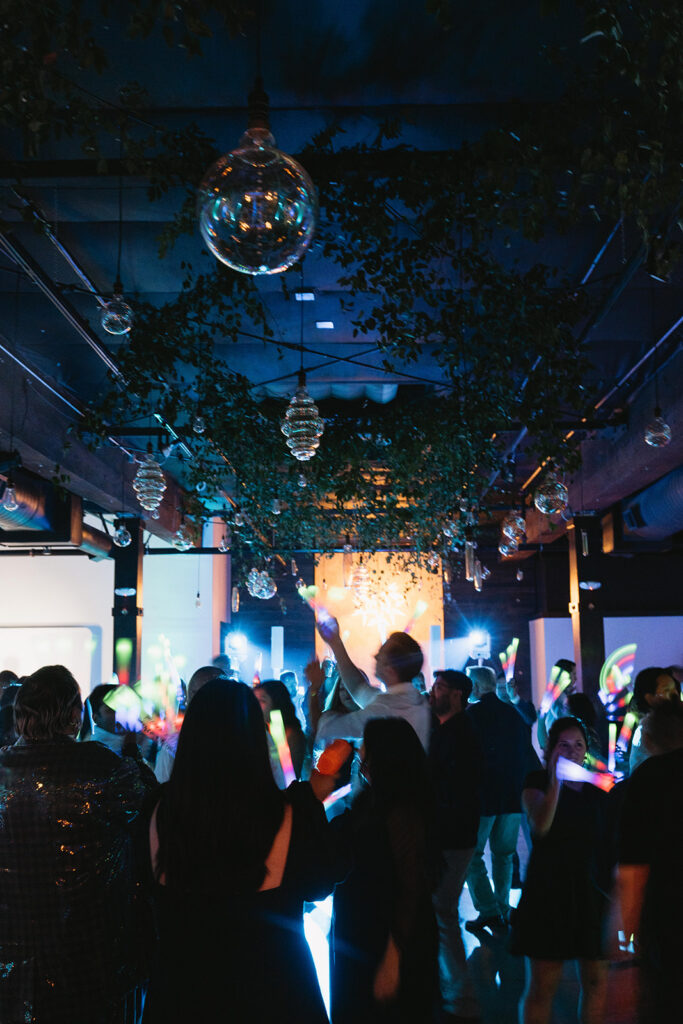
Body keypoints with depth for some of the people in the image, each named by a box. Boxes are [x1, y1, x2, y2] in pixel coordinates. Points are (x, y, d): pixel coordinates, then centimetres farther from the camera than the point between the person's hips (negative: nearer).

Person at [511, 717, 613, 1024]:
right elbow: (540, 826, -19)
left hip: (593, 894, 4)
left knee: (596, 981, 6)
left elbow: (609, 843, 16)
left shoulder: (597, 789, 10)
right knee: (542, 985, -3)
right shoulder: (537, 783, -1)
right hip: (549, 892, -4)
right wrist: (556, 780, -25)